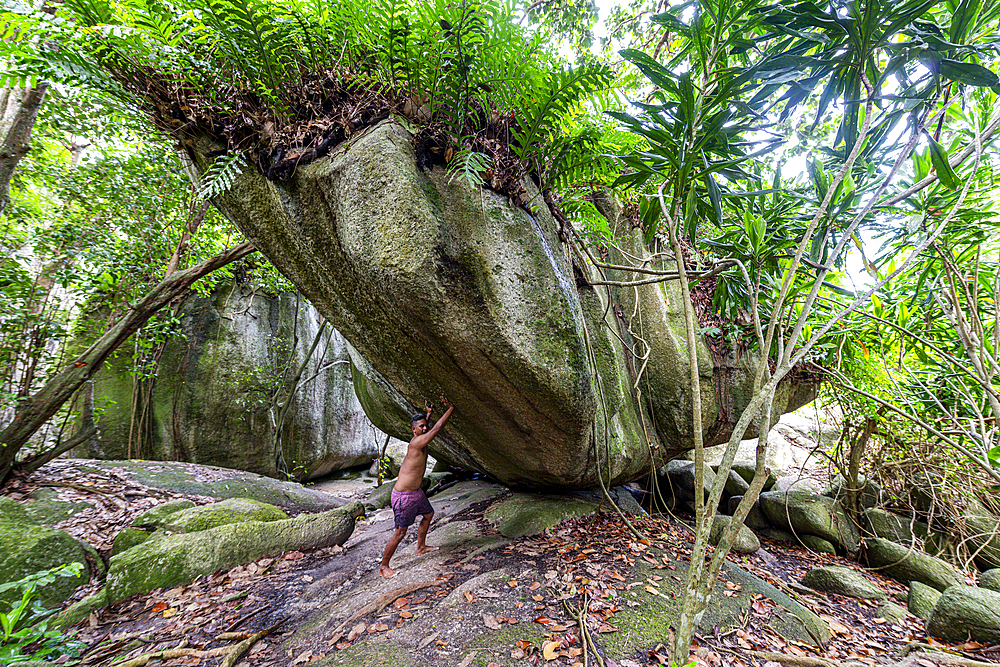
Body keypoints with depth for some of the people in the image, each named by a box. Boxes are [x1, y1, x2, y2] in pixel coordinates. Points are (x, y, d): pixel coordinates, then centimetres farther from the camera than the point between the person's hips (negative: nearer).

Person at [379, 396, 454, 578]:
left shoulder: (419, 440, 0)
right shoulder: (416, 443, -27)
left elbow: (427, 428, 25)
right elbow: (437, 428, -31)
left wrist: (429, 413, 23)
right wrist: (450, 409, -24)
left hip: (416, 492, 10)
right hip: (403, 496, -10)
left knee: (428, 514, 26)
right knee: (400, 533, 1)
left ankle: (421, 547, 46)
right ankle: (383, 567, 19)